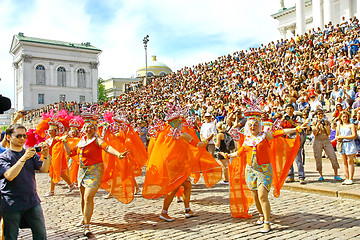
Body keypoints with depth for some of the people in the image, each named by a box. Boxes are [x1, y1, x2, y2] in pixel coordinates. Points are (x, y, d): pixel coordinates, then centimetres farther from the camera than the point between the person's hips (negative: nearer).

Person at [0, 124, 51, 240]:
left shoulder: (31, 153, 8)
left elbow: (44, 169, -2)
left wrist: (46, 155, -20)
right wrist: (24, 158, -29)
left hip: (33, 201, 4)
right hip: (12, 204, -3)